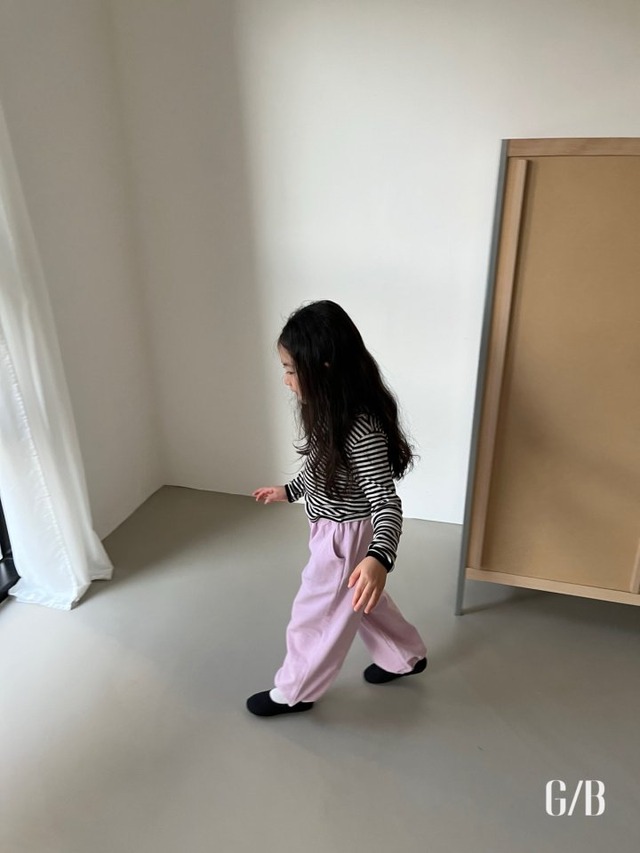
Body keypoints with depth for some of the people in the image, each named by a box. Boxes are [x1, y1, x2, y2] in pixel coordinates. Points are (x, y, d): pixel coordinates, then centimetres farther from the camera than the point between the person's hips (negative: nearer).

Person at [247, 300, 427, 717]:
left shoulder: (361, 429, -33)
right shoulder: (334, 411, -4)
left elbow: (387, 502, -34)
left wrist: (379, 558, -49)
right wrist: (289, 490, 23)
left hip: (347, 537, -9)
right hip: (336, 529, 9)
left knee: (316, 616, 12)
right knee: (359, 602, 28)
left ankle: (294, 692, 37)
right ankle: (407, 657, 50)